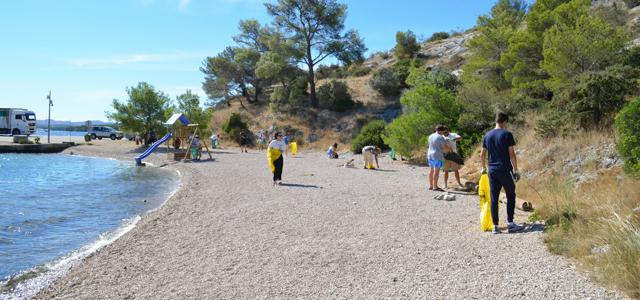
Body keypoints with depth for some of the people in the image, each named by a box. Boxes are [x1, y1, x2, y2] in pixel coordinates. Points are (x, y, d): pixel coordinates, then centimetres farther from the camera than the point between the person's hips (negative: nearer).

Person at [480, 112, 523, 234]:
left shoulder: (487, 136, 7)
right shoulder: (507, 134, -7)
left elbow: (482, 154, 11)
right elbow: (512, 154, -9)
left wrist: (484, 167, 25)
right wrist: (516, 170, -2)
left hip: (492, 170, 4)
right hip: (505, 170, -4)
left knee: (494, 198, 6)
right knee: (511, 196, 9)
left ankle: (495, 226, 8)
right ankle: (510, 223, 6)